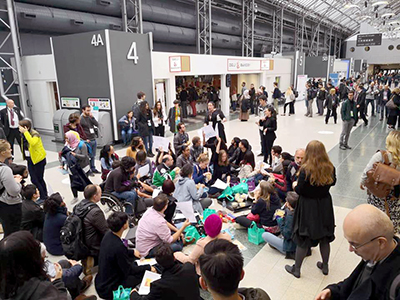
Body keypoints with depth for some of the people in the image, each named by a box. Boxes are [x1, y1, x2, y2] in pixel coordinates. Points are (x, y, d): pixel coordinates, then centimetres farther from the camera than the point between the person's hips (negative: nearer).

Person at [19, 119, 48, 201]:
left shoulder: (35, 134, -20)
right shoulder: (23, 135, 2)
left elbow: (32, 143, -41)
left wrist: (25, 132, -37)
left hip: (39, 159, -7)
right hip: (30, 160, 7)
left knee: (39, 179, 3)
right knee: (34, 180, 9)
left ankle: (44, 197, 18)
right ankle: (43, 196, 20)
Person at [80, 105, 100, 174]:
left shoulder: (90, 117, 8)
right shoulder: (81, 119, -11)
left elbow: (97, 124, -1)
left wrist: (92, 117, -10)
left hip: (94, 140, 6)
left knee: (93, 156, 15)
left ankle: (93, 168, 28)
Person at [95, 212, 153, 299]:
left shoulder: (108, 234, -9)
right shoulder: (118, 246, -34)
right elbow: (129, 270, -21)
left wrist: (133, 252, 10)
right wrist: (148, 267, -9)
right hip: (108, 289, -8)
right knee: (144, 272, -5)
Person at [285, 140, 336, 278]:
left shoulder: (306, 170, -23)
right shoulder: (330, 168, -8)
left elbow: (299, 190, -18)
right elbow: (332, 182, 10)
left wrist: (295, 185, 1)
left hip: (308, 207, -4)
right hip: (325, 206, 5)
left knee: (303, 238, 9)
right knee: (324, 237, 21)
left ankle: (296, 269, 25)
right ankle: (325, 266, 40)